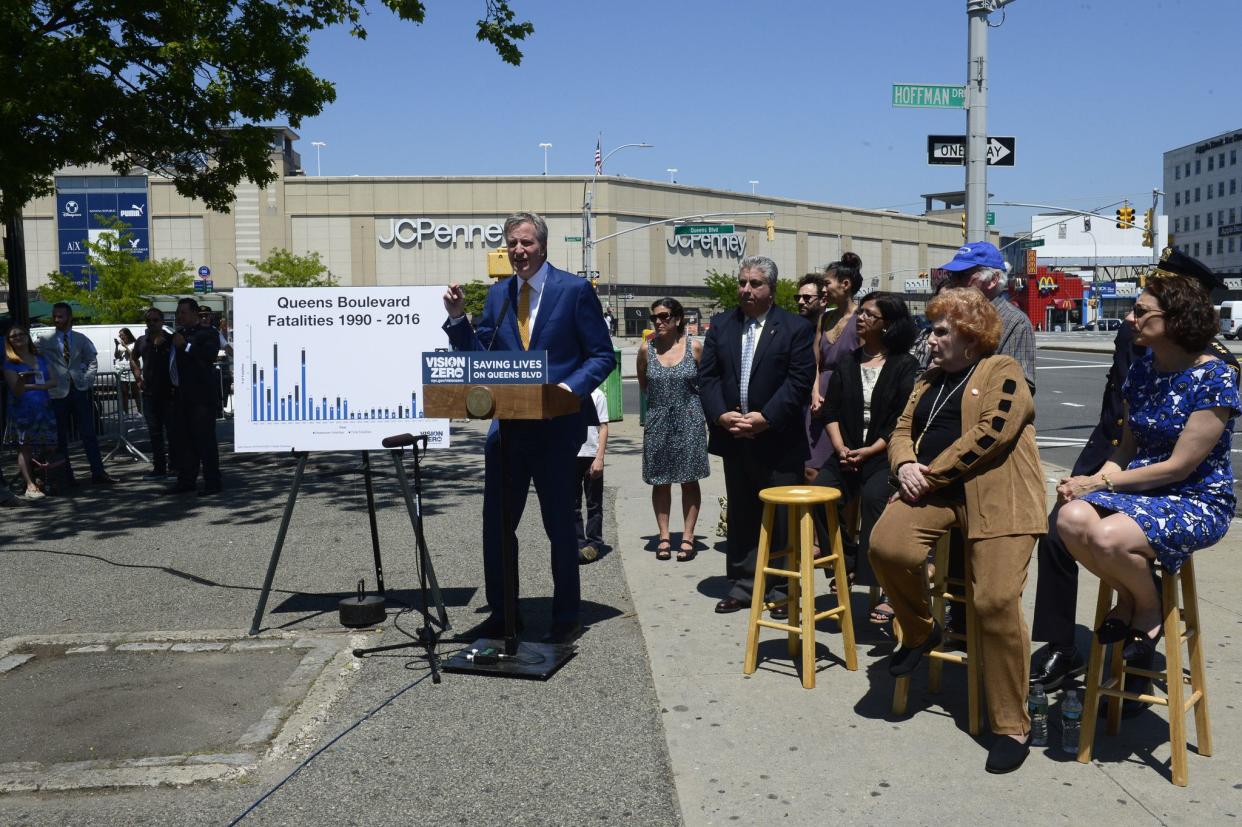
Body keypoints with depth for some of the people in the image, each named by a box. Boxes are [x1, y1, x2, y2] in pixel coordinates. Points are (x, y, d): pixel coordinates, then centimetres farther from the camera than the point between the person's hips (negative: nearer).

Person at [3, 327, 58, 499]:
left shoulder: (40, 359, 15)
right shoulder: (10, 363, 1)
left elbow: (52, 381, 6)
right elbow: (16, 390, -9)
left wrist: (32, 386, -9)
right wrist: (22, 381, -31)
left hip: (44, 408, 5)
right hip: (22, 409, -5)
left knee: (48, 447, -1)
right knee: (25, 447, -8)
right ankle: (30, 485, -13)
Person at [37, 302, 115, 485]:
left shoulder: (81, 339, 9)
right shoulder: (45, 341, 4)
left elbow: (92, 361, 12)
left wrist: (87, 380, -1)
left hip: (80, 390, 1)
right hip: (58, 392, -1)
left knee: (88, 433, 0)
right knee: (61, 437, 4)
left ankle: (98, 473, 1)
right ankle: (66, 475, 11)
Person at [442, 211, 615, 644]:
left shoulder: (575, 290, -5)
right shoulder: (497, 294, 9)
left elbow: (603, 356, -6)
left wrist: (569, 389, -20)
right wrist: (458, 318, -5)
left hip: (556, 425, -4)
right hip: (508, 424, 5)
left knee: (559, 523, 7)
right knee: (496, 522, 8)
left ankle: (566, 617, 22)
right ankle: (501, 612, 25)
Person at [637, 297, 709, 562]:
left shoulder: (694, 347, -4)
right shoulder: (647, 349, 0)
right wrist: (661, 397, 9)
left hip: (689, 421, -2)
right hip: (657, 421, 2)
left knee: (689, 480, 3)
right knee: (661, 481, 5)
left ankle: (687, 537, 9)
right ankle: (663, 536, 14)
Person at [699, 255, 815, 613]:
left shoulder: (796, 327, -2)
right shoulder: (721, 325, 10)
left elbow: (800, 380, -10)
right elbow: (707, 375, 6)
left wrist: (766, 418, -17)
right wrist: (721, 415, -10)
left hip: (779, 440, -4)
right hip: (734, 437, 4)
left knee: (781, 516, 3)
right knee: (740, 514, 12)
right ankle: (742, 584, 21)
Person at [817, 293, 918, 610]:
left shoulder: (905, 366, 0)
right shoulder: (848, 363, 16)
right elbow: (831, 411, 12)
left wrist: (869, 451, -15)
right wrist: (841, 448, -5)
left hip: (884, 455, -5)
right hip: (847, 453, 5)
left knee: (875, 497, -31)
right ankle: (847, 562, 1)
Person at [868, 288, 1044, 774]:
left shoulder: (1002, 373, 2)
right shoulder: (929, 380, 25)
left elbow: (990, 432, -12)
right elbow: (903, 429, 21)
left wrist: (932, 471, -12)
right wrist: (905, 464, -3)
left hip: (994, 497, -6)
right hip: (932, 490, 6)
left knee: (997, 601, -19)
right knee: (887, 545, -26)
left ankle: (1012, 727, -3)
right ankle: (920, 631, 5)